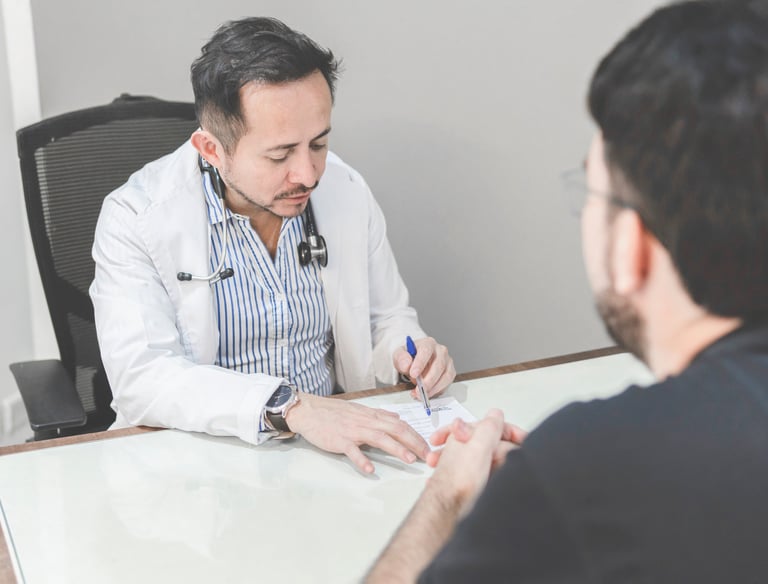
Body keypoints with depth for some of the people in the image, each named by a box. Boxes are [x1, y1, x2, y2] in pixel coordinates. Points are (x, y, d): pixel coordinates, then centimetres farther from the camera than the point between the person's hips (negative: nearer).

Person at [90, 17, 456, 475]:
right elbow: (141, 377, -24)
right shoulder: (135, 217, -14)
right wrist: (292, 407, -36)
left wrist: (407, 350, -10)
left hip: (335, 445, 3)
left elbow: (387, 318, 13)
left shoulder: (348, 192, 0)